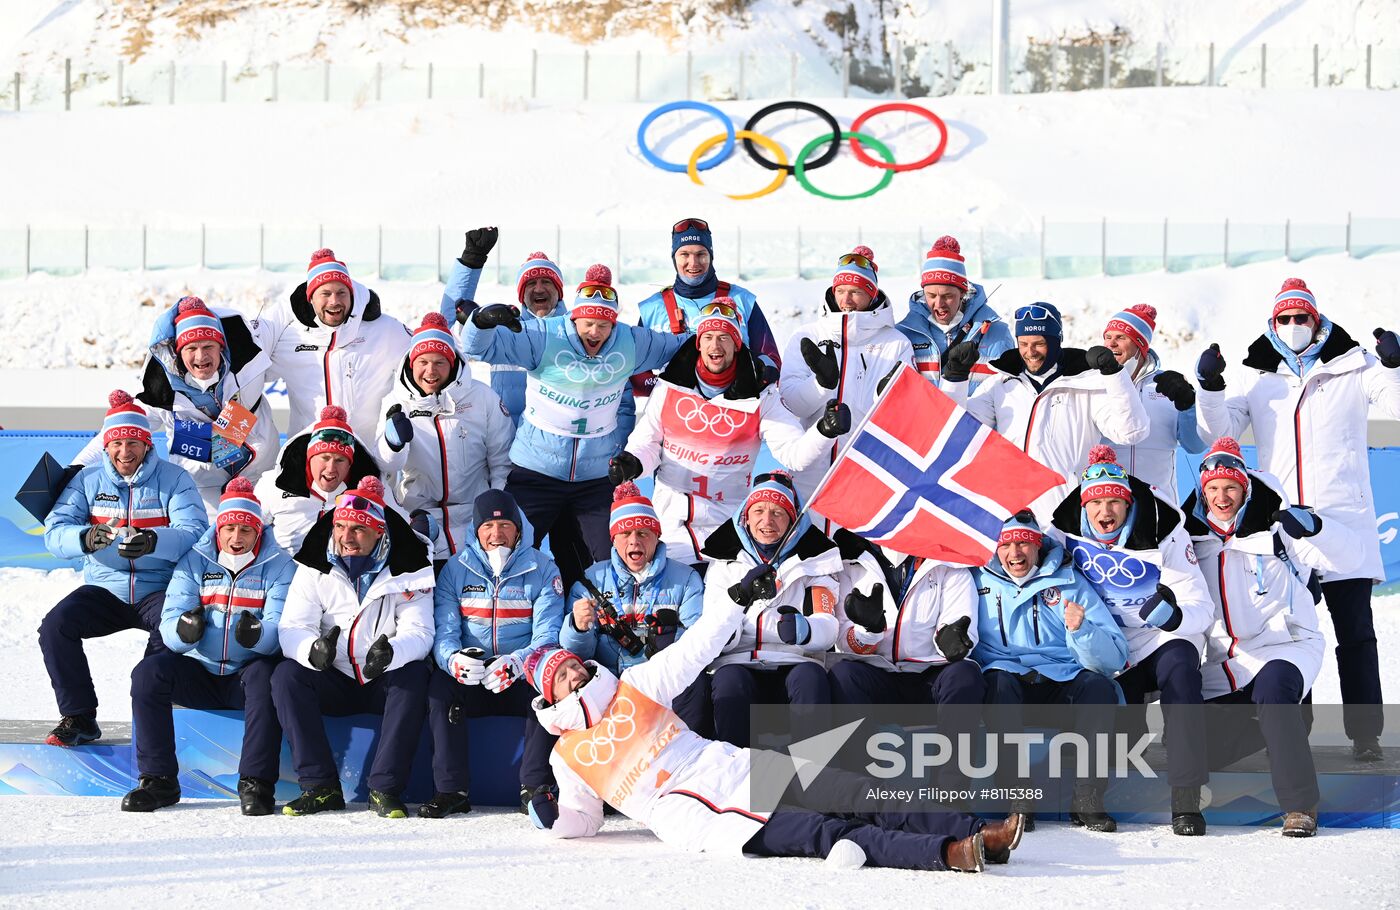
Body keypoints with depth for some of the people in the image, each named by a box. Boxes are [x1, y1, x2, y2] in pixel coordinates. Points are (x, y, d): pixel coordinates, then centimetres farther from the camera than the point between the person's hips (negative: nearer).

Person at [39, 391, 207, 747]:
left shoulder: (174, 478, -2)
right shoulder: (88, 480, 6)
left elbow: (194, 531, -16)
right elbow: (55, 532, -4)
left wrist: (153, 541, -37)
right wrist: (86, 538, -29)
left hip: (159, 590, -3)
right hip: (104, 589, 3)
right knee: (54, 627, -21)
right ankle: (79, 717, -7)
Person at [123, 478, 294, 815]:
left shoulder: (279, 566, -1)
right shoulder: (194, 562, 5)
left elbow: (280, 631, -13)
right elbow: (169, 623, -4)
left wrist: (256, 634, -38)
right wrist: (183, 630, -30)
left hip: (247, 673, -3)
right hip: (199, 672, 3)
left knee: (265, 677, -36)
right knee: (147, 673, -23)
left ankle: (256, 783, -32)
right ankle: (158, 780, -17)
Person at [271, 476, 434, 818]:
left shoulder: (407, 572, -5)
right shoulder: (315, 569, -1)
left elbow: (419, 633, -13)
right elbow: (292, 627, -8)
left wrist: (390, 652, -38)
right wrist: (314, 650, -34)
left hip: (385, 683, -2)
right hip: (334, 683, 2)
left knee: (415, 675, -32)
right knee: (285, 675, -24)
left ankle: (385, 789, -31)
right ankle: (320, 787, -24)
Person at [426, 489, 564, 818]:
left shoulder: (542, 569, 2)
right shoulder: (456, 569, 6)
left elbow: (547, 636, -8)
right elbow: (443, 632, -2)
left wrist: (516, 662, -29)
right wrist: (454, 659, -28)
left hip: (522, 679, -1)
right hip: (471, 681, 1)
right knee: (439, 684, -29)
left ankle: (536, 785, -26)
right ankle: (451, 790, -26)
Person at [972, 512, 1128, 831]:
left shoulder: (1069, 580, 12)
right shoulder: (978, 581, 14)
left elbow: (1115, 658, 4)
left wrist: (1081, 629, -15)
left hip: (1062, 682, 1)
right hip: (1008, 679, -1)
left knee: (1099, 685, -31)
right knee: (999, 682, -36)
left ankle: (1088, 798, -27)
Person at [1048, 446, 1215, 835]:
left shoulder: (1164, 536, -9)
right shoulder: (1069, 535, -2)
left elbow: (1202, 608, -11)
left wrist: (1174, 616, -36)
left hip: (1164, 639, -2)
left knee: (1179, 669, -37)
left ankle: (1187, 799, -39)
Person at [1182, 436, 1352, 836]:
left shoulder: (1276, 530, 2)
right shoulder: (1194, 540, 14)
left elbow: (1348, 556, -6)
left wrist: (1313, 526, -25)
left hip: (1281, 649, -4)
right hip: (1219, 674, 4)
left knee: (1271, 687, -40)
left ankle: (1300, 805, -31)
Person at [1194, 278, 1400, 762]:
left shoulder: (1353, 368, 4)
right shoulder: (1259, 377, 11)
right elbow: (1222, 428, 4)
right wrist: (1210, 388, -13)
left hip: (1344, 519, -3)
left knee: (1355, 632, -2)